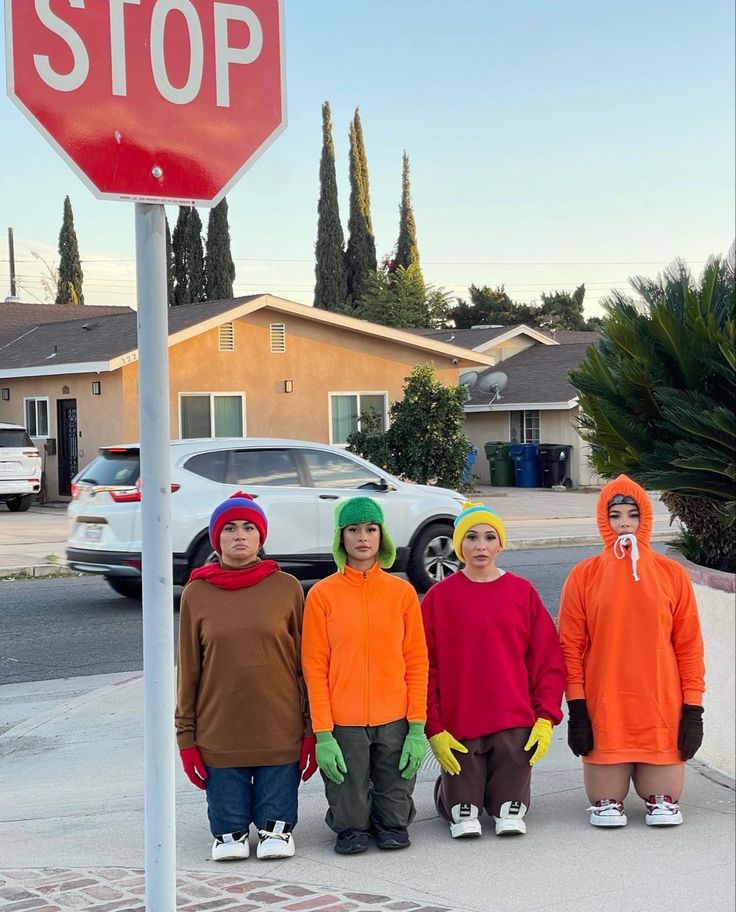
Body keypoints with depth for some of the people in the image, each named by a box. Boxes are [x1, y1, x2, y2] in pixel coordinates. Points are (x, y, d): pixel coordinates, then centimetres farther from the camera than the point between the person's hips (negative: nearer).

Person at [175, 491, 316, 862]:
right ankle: (229, 834, 30)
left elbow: (305, 661, 4)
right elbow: (188, 669, 5)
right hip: (219, 731, 1)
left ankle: (276, 830, 29)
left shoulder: (286, 588, 1)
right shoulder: (196, 594, 2)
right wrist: (186, 735, 3)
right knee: (227, 807, 9)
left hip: (280, 730, 0)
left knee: (277, 801, 8)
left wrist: (311, 728, 1)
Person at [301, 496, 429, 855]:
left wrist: (417, 726, -3)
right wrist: (323, 732, -9)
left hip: (395, 721, 1)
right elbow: (315, 667, -2)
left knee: (394, 820, 7)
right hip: (344, 724, -1)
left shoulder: (402, 592, 3)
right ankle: (352, 829, 32)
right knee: (350, 818, 4)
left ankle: (391, 825, 35)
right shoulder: (322, 594, -2)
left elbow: (417, 661, 4)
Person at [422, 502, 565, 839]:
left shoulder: (523, 592, 4)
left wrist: (546, 717, -4)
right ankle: (462, 811, 37)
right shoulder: (439, 596, -1)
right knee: (463, 813, 6)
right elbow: (426, 668, -2)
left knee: (511, 803, 6)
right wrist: (434, 728, -9)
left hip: (515, 725, 1)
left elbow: (548, 659, 5)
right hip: (459, 727, -1)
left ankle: (508, 811, 37)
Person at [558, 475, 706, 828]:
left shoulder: (672, 574, 3)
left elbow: (689, 645, 4)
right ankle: (609, 803, 34)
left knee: (665, 801, 0)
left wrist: (693, 707, -1)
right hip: (604, 710, -1)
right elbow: (571, 645, 1)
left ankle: (660, 799, 35)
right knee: (606, 802, -1)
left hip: (662, 709, 1)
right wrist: (576, 707, -5)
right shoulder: (584, 575, 0)